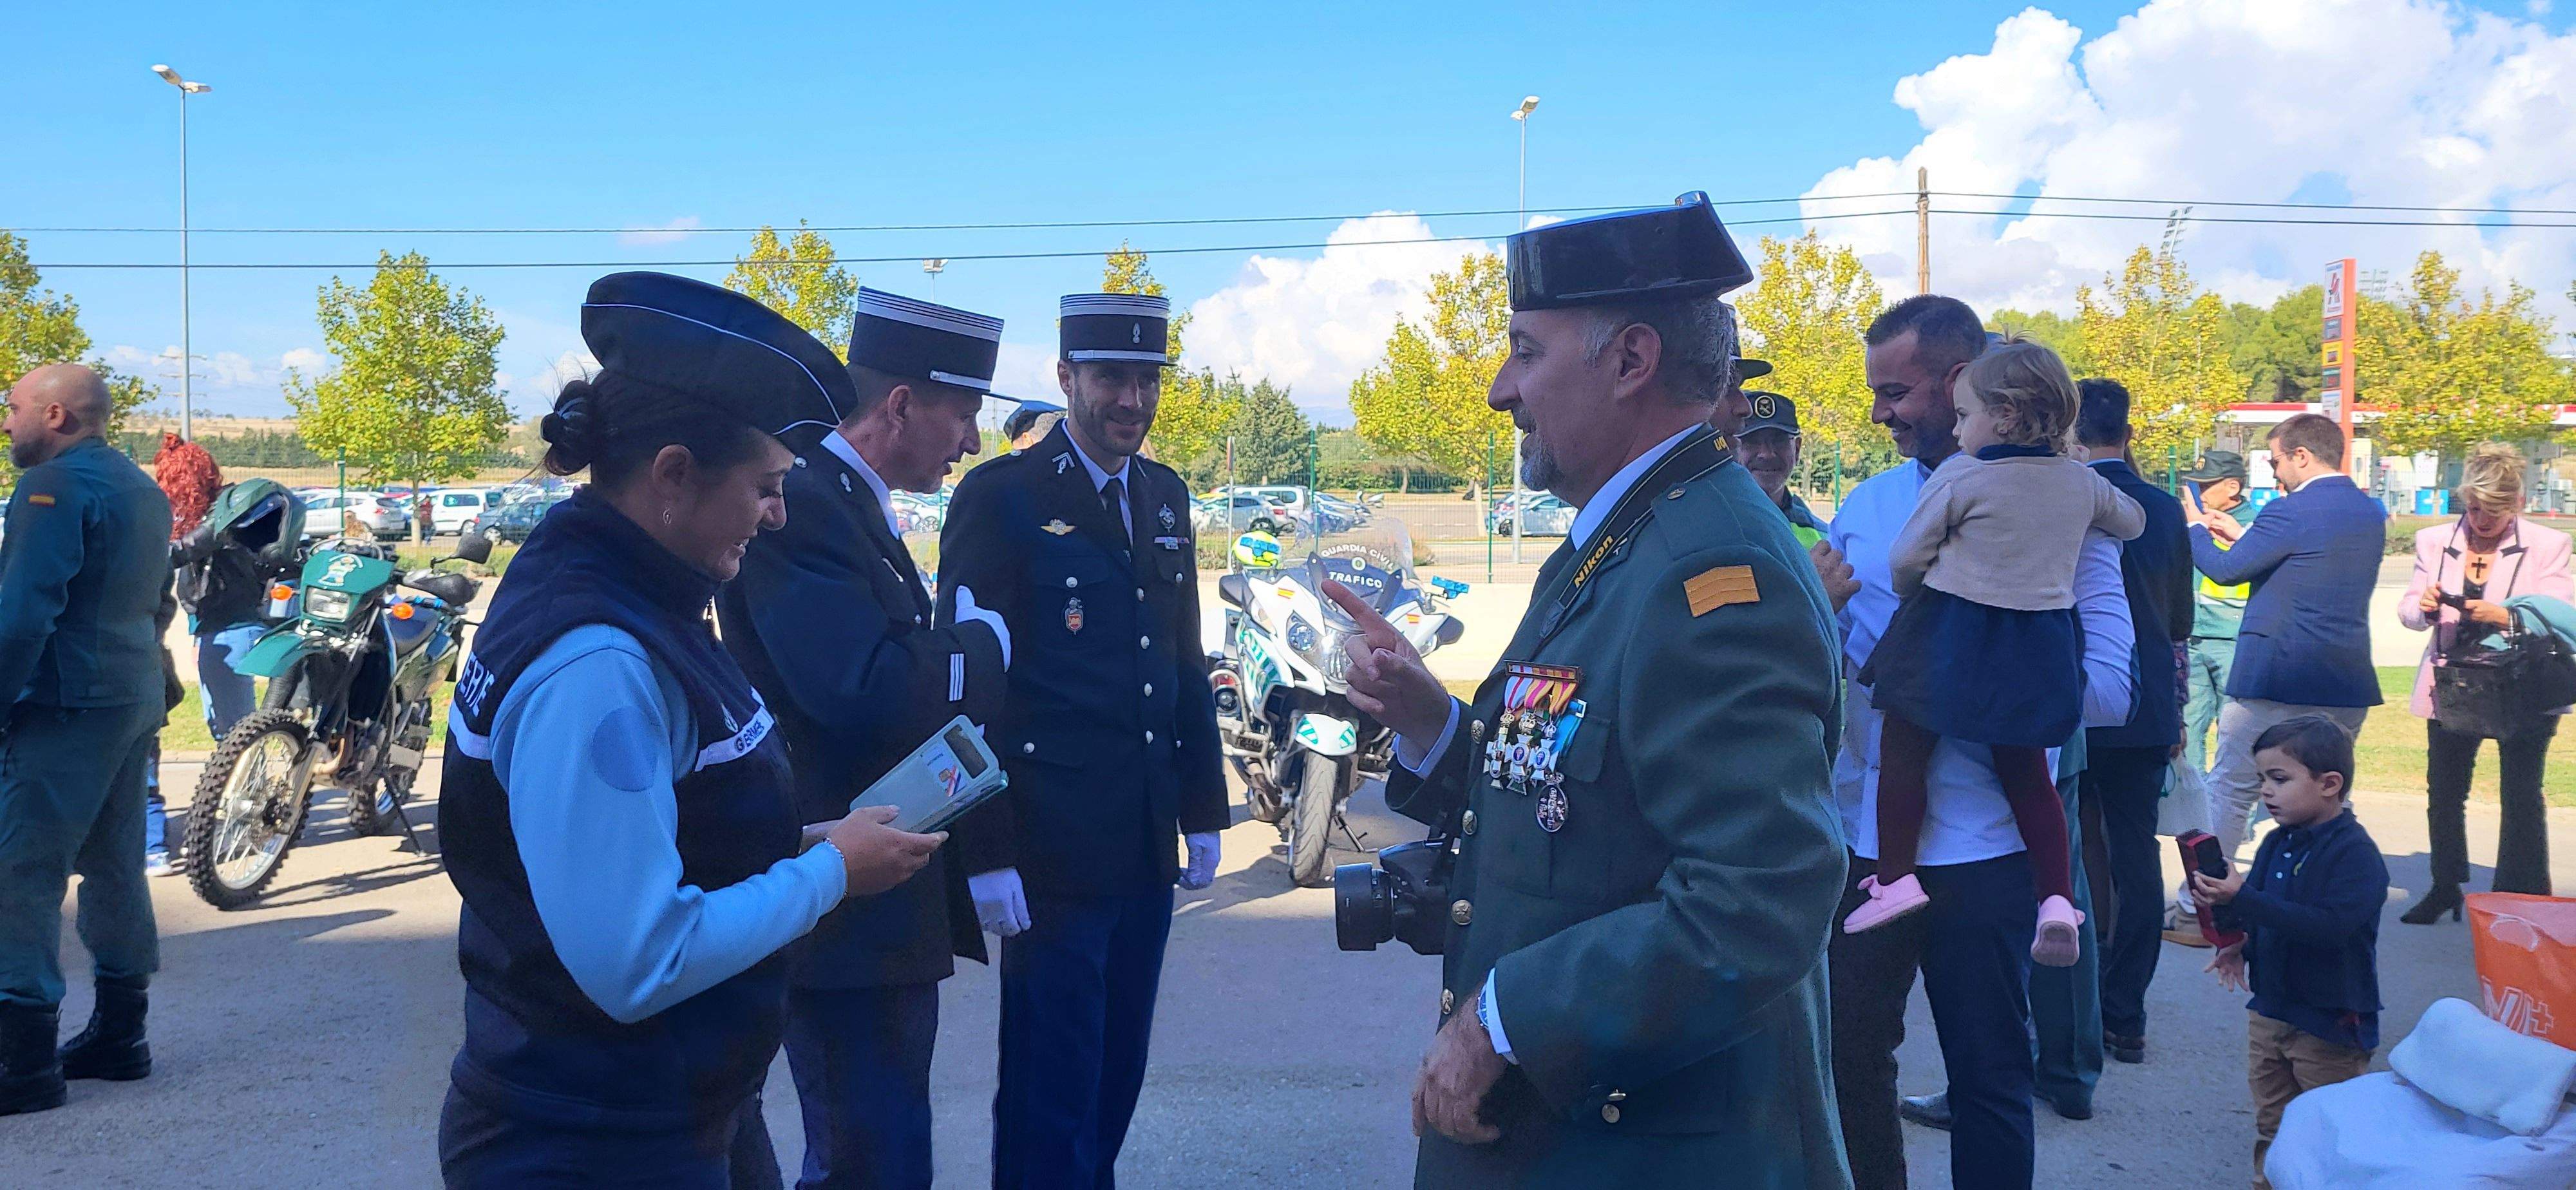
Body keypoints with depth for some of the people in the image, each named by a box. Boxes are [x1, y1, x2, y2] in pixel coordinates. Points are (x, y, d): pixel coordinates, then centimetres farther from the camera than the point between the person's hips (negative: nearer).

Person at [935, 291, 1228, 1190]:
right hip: (1052, 849, -6)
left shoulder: (1166, 497, 12)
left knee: (1118, 1075, 16)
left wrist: (1204, 811, 13)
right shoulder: (1000, 497, -8)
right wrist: (985, 852, -15)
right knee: (1050, 1088, 2)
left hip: (1149, 846, 6)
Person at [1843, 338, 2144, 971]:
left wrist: (1914, 600, 16)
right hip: (2041, 645, 5)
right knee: (2027, 773, 14)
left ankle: (1895, 878, 5)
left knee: (1903, 750, 7)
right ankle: (2057, 901, 7)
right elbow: (2132, 521, 26)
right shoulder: (2081, 482, 6)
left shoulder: (1961, 476, -10)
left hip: (1951, 634, -5)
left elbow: (1906, 559, -4)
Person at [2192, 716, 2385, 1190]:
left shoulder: (2356, 853, -19)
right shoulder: (2276, 844, 5)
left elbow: (2329, 925, -31)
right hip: (2269, 1009, 7)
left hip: (2328, 1023, -7)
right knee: (2272, 1126, 18)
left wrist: (2242, 901, -34)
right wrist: (2239, 941, -7)